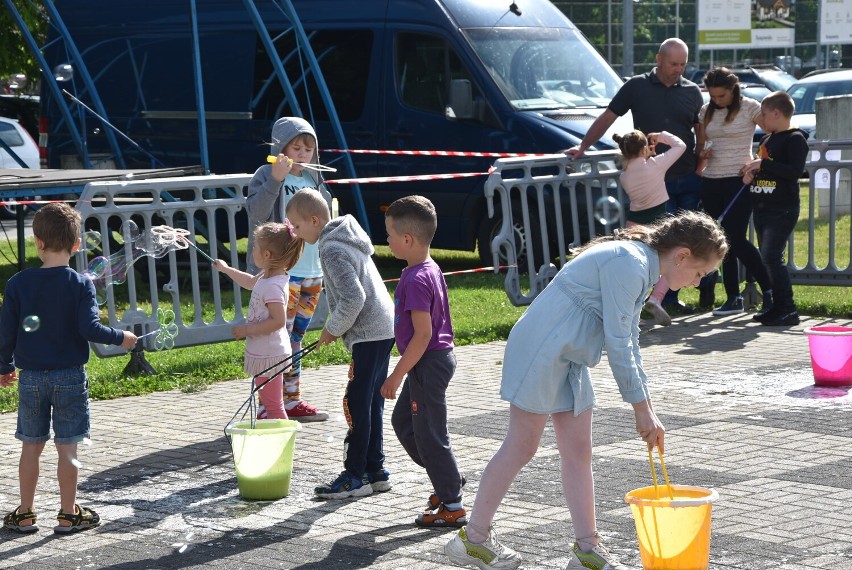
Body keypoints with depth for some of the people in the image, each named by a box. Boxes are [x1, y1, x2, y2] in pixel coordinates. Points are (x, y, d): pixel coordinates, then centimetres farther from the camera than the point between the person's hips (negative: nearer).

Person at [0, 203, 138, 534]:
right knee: (67, 448, 5)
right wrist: (120, 338, 0)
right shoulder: (80, 284, -9)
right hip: (70, 376, -2)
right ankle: (68, 515, 11)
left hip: (31, 378, 2)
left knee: (31, 446, 12)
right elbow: (89, 329, -17)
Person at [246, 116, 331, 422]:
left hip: (312, 271, 7)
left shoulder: (313, 179, 14)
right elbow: (257, 213, -24)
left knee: (296, 337, 14)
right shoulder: (266, 175, -7)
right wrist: (275, 179, -33)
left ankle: (292, 400, 21)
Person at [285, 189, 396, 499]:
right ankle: (375, 470, 18)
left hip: (368, 334, -10)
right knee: (371, 403, 13)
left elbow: (353, 298, -25)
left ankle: (355, 476, -2)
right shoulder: (345, 238, 15)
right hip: (383, 328, 10)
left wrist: (333, 328, -10)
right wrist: (336, 327, 17)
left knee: (357, 404, -5)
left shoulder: (332, 251, -17)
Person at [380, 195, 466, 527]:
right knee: (403, 421, 21)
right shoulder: (430, 269, 8)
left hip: (427, 363, -10)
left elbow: (423, 334, -26)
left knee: (430, 433, -1)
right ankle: (446, 479, 27)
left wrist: (397, 375, -21)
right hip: (435, 359, 10)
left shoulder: (416, 280, -23)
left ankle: (452, 507, 7)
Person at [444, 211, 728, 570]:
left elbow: (628, 343, 18)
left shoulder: (641, 268, 12)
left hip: (569, 362, 10)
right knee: (521, 448, -3)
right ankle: (473, 538, 7)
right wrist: (642, 408, -13)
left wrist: (647, 411, 17)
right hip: (541, 351, -10)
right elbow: (618, 345, -20)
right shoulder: (629, 264, -20)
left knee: (578, 452, 9)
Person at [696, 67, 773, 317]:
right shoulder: (706, 112, 12)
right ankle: (733, 298, 12)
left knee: (736, 240, -12)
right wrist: (703, 154, -4)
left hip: (739, 181, -6)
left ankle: (769, 290, -1)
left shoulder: (749, 107, -4)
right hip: (711, 183, 6)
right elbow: (700, 146, 20)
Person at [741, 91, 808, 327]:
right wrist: (751, 174, 7)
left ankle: (788, 310, -14)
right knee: (767, 259, 10)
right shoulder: (765, 141, 18)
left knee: (772, 257, -17)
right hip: (761, 208, 9)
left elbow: (796, 171, -20)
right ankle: (776, 307, 16)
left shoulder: (795, 139, -8)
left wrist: (763, 165, -21)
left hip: (783, 210, -9)